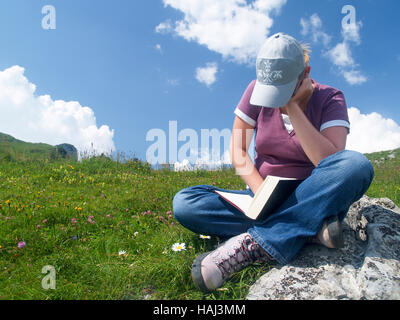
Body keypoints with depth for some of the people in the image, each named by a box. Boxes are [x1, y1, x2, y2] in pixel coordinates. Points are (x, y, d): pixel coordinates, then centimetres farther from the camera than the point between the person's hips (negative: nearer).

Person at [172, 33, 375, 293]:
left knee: (357, 164, -33)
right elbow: (238, 151, -2)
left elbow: (331, 162, -23)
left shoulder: (329, 98, -7)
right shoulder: (257, 91, -1)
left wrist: (292, 107, -24)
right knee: (184, 203, -20)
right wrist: (261, 193, -18)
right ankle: (309, 230, -25)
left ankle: (252, 243, -32)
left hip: (312, 200, -2)